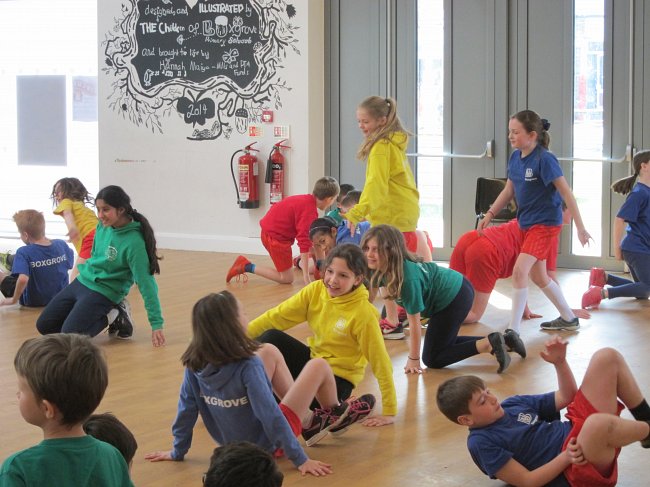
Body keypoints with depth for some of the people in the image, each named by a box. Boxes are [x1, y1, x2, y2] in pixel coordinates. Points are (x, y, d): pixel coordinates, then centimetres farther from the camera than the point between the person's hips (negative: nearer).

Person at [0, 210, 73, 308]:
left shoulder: (24, 253, -29)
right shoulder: (62, 245, -14)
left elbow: (23, 279, -43)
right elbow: (70, 264, 5)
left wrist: (13, 300, -25)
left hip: (32, 302, -5)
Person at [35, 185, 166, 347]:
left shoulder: (133, 242, -24)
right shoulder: (103, 226, -4)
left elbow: (146, 282, -23)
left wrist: (156, 323, -24)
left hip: (103, 293, -8)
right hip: (81, 281, 8)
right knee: (44, 326, 10)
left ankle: (113, 317, -1)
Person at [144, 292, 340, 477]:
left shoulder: (194, 363, -15)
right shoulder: (247, 366, -31)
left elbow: (186, 409, -6)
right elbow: (270, 415, -30)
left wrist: (178, 452, 8)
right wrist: (300, 459, -23)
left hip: (233, 443, 6)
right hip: (267, 445, -6)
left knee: (270, 353, 13)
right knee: (319, 366, 3)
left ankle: (309, 423, 24)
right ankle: (334, 414, 34)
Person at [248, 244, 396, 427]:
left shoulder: (363, 313, -24)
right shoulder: (315, 291, -10)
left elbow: (380, 362, -19)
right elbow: (278, 316, -8)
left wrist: (389, 412, -16)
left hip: (339, 378, -6)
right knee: (272, 337, -15)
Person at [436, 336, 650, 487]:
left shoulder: (512, 404, 16)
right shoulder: (481, 443, -9)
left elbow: (566, 397, 21)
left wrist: (560, 362, 3)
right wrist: (567, 456, -24)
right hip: (581, 468, -8)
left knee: (607, 357, 5)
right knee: (597, 424, -44)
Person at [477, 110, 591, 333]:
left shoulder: (544, 159, -20)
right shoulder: (515, 157, 1)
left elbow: (566, 194, -18)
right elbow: (509, 190, 15)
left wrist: (580, 227, -18)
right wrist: (489, 215, 9)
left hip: (545, 224, -9)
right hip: (527, 223, 9)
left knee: (519, 271, -18)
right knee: (538, 276, 18)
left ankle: (513, 331, -14)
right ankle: (569, 318, 36)